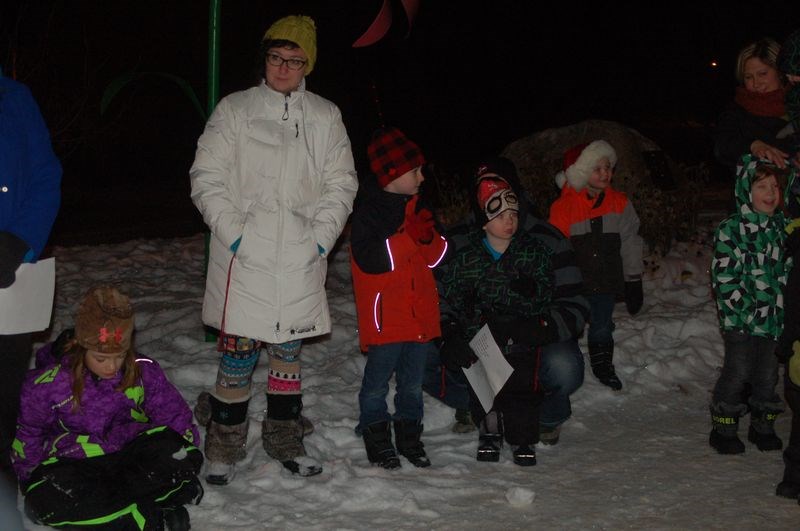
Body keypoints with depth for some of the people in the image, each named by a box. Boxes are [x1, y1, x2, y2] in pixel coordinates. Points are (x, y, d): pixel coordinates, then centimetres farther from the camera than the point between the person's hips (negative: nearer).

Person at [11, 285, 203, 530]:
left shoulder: (144, 372, -6)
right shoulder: (48, 383, -9)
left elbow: (176, 417, 3)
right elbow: (28, 433, 5)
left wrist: (186, 460, -6)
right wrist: (30, 481, 0)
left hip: (131, 456, 0)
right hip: (75, 463, 0)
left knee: (176, 454, -32)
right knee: (44, 499, -36)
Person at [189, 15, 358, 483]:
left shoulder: (326, 117, 9)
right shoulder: (235, 110, 2)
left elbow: (342, 183, 11)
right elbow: (207, 177, 0)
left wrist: (322, 236, -1)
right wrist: (233, 232, -10)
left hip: (301, 258, 3)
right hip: (244, 256, -2)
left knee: (290, 348, 12)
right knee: (239, 348, -5)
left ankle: (284, 439, 24)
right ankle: (225, 444, 8)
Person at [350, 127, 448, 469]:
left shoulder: (417, 208, 13)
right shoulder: (369, 212, -10)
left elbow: (434, 258, 13)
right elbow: (369, 260, -21)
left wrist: (429, 238, -8)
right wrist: (409, 238, -22)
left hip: (420, 315, 7)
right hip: (385, 317, -7)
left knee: (413, 382, 13)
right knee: (378, 382, 0)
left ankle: (409, 436, 24)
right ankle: (376, 438, 12)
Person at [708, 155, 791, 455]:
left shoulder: (782, 227, 7)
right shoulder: (730, 230, -8)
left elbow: (787, 272, 13)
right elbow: (723, 278, -11)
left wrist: (780, 310, 3)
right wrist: (747, 311, -15)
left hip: (774, 317, 4)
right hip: (740, 319, -4)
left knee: (768, 374, 11)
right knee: (738, 371, -1)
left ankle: (763, 427, 26)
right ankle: (723, 429, 12)